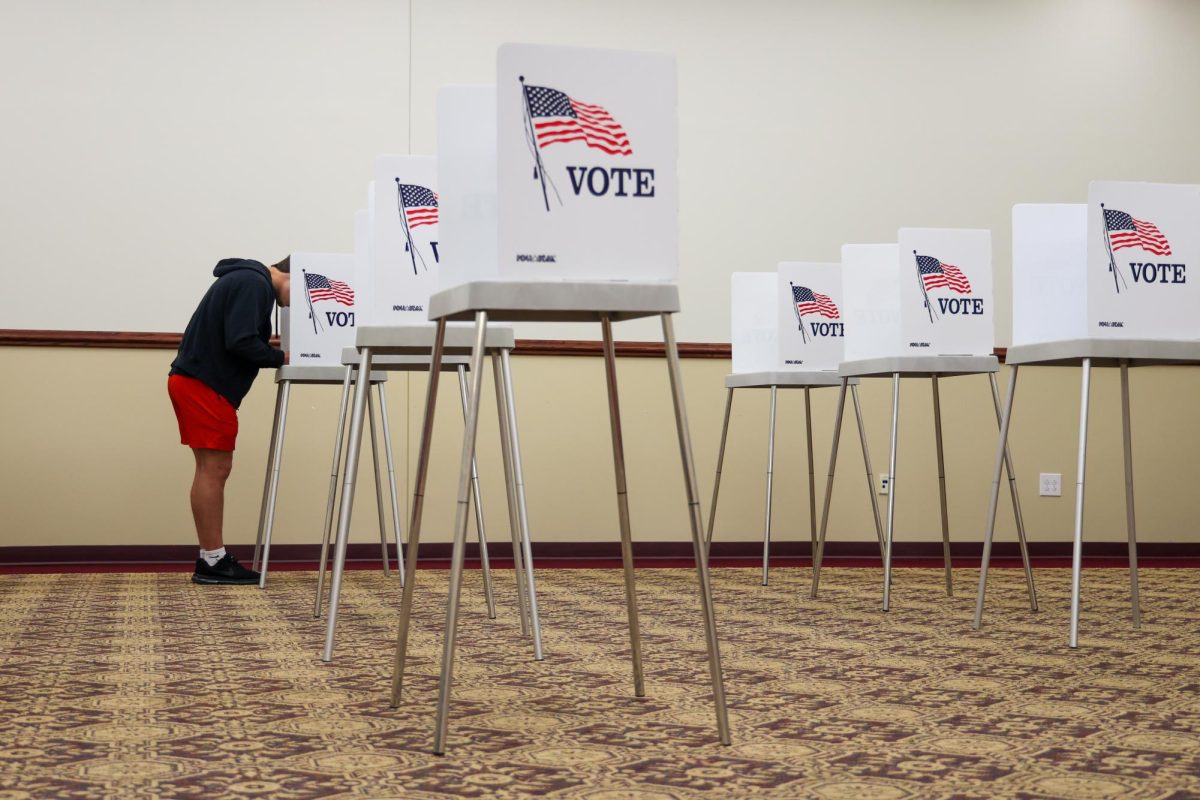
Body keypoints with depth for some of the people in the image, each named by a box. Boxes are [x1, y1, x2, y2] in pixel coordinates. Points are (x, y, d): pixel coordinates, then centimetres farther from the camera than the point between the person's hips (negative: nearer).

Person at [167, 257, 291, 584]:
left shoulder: (249, 281, 20)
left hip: (200, 382, 11)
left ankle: (212, 559, 12)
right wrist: (280, 358, -9)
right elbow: (240, 342, -22)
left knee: (214, 470, 10)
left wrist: (276, 357, 5)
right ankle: (212, 561, -3)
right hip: (203, 384, -11)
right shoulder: (254, 284, -13)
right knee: (213, 469, -7)